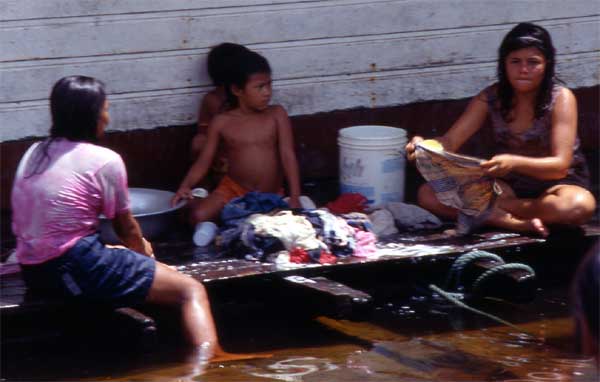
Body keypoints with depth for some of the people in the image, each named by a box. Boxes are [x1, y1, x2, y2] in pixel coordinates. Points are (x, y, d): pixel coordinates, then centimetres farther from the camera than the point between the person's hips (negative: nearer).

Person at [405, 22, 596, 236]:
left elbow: (560, 165, -23)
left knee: (580, 205, -41)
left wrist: (514, 162, -43)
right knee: (428, 195, -19)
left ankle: (493, 212, -23)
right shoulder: (490, 98, -3)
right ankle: (521, 223, -28)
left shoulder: (560, 98, -14)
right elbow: (449, 141, -8)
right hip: (508, 184, 3)